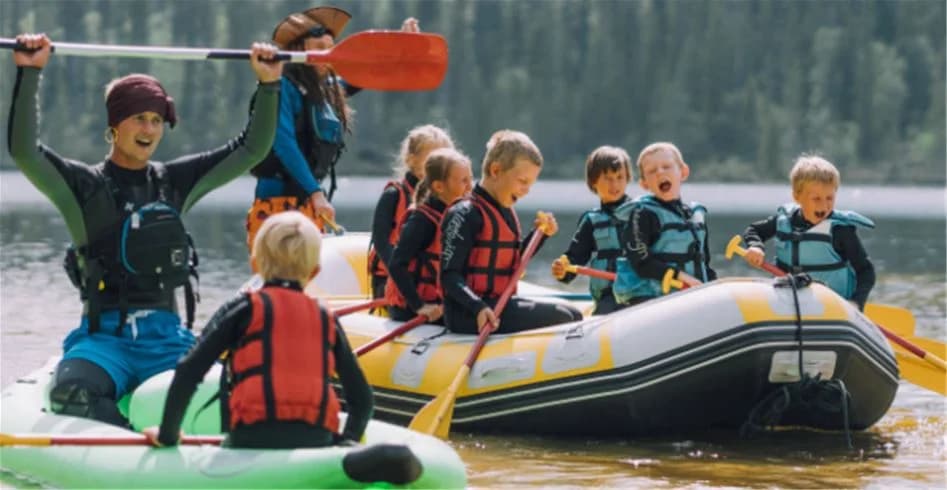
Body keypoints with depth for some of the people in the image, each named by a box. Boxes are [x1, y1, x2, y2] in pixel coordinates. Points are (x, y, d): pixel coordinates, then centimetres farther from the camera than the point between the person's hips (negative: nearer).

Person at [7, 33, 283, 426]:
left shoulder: (176, 182, 15)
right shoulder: (85, 186, 4)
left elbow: (252, 148, 15)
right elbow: (23, 150, -12)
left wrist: (268, 84, 4)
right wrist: (29, 73, -19)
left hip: (166, 338, 3)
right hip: (103, 336, -3)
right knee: (70, 395, -37)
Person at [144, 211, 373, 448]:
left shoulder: (244, 309, 9)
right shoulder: (327, 320, 19)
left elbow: (189, 371, 2)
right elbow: (362, 396, 22)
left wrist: (168, 435, 12)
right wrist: (346, 441, 36)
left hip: (255, 438, -3)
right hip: (317, 442, 3)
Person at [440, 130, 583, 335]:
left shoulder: (506, 212, 16)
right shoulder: (465, 215, -14)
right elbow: (449, 275, -20)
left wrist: (539, 234, 13)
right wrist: (479, 309, -34)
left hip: (501, 304, 10)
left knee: (573, 316, 11)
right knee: (559, 318, -17)